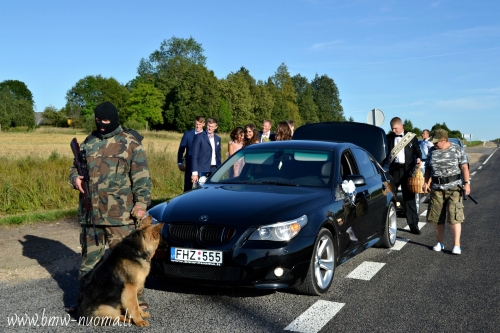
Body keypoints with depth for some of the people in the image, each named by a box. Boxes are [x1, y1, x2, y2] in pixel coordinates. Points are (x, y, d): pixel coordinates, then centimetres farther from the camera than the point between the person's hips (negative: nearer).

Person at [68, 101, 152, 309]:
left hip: (120, 214, -6)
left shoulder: (130, 143, -3)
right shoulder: (89, 142, 14)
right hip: (90, 212, 6)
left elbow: (141, 177, -7)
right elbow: (75, 167, 23)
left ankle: (136, 299, 10)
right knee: (89, 256, 15)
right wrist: (75, 177, 0)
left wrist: (141, 204, -16)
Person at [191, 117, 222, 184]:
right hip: (203, 170, -5)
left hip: (214, 169, 5)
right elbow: (194, 156, -7)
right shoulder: (199, 137, -4)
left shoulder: (217, 138, 14)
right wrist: (194, 173, -13)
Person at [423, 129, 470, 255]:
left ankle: (457, 245, -2)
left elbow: (464, 167, -3)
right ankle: (439, 243, 18)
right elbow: (428, 168, 16)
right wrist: (426, 182, 8)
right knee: (438, 218, 6)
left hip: (454, 188, -3)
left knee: (454, 217, -8)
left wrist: (467, 183, -12)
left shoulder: (457, 150, -1)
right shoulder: (432, 150, 9)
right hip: (437, 189, 4)